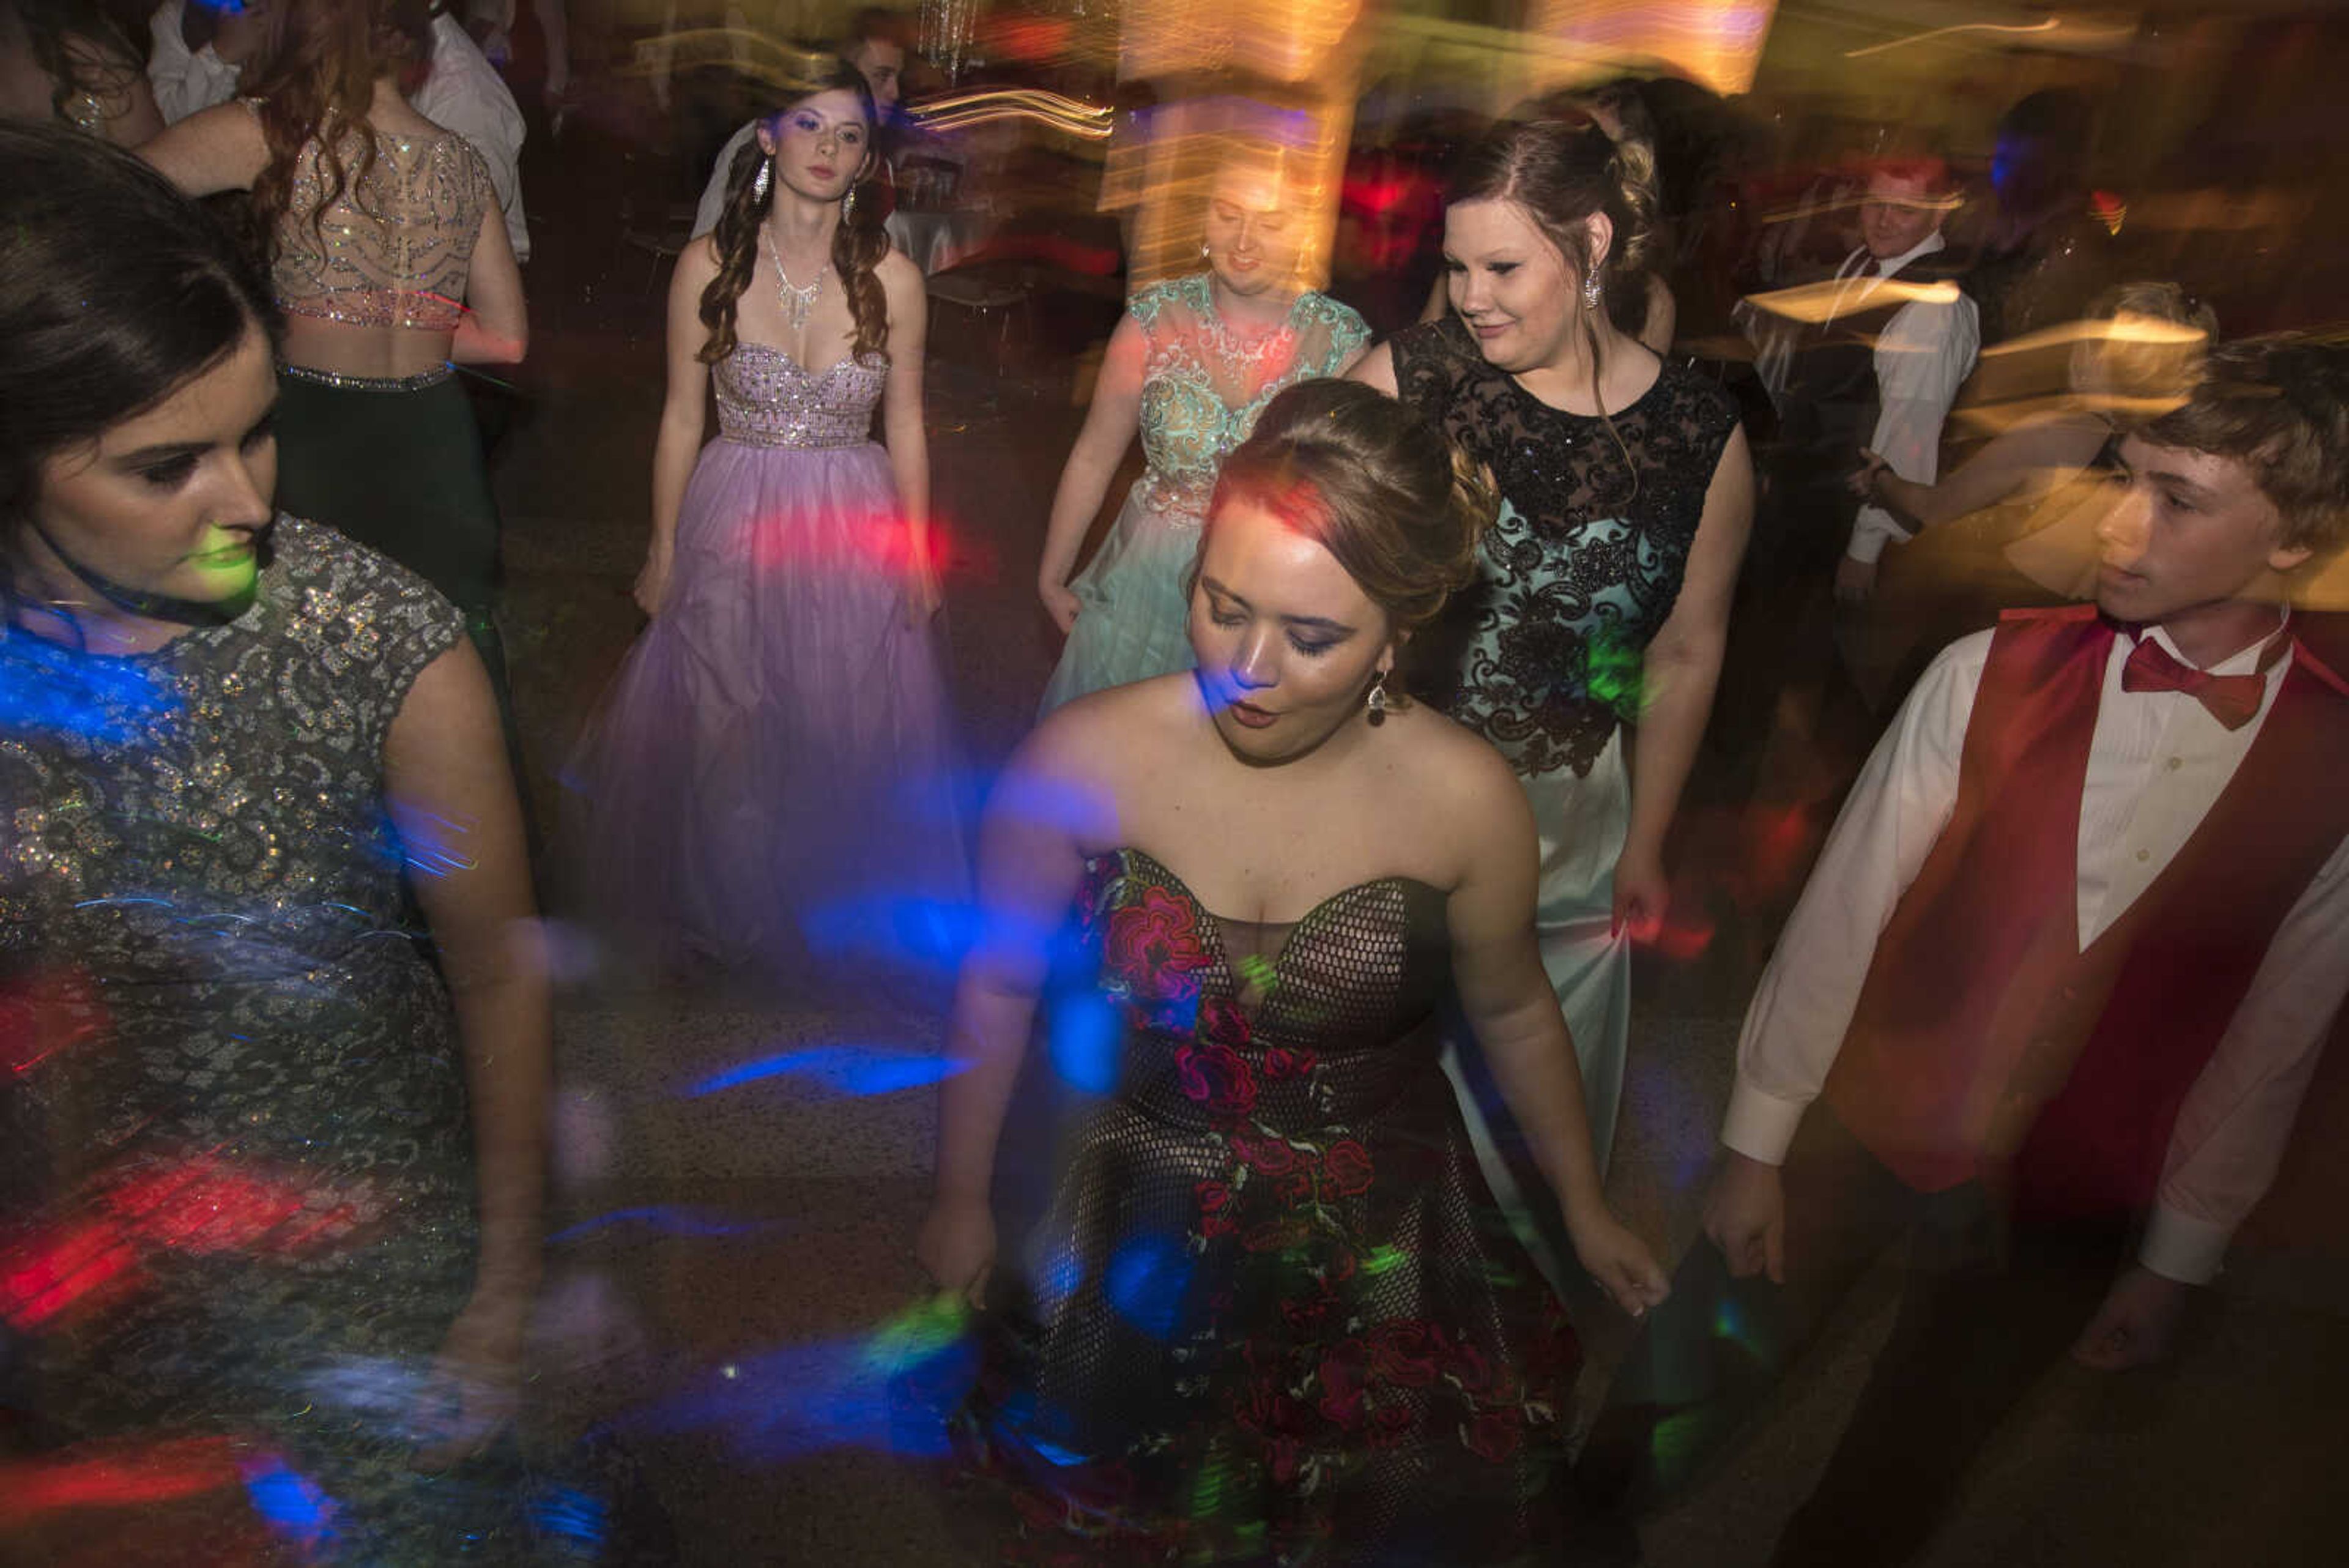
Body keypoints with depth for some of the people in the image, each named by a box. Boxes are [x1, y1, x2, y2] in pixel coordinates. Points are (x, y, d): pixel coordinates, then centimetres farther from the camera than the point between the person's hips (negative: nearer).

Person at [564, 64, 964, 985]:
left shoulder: (891, 279, -5)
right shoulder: (709, 266, -5)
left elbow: (905, 426, 3)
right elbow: (682, 417, 1)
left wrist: (917, 555, 5)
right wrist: (663, 550, 4)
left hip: (852, 533, 0)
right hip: (730, 527, 0)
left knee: (844, 736, 10)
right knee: (719, 735, 11)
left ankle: (831, 914, 35)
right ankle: (725, 908, 37)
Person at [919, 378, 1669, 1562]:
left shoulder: (1463, 798, -19)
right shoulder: (1080, 761, -20)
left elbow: (1513, 1013, 0)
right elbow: (999, 984, -4)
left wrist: (1585, 1208, 13)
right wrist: (961, 1197, 7)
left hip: (1381, 1247, 1)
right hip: (1145, 1243, 0)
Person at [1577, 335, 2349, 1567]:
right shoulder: (1993, 675, -14)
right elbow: (1844, 912, -10)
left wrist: (2177, 1260, 6)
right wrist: (1756, 1141, -6)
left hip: (2062, 1219, 1)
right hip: (1861, 1132, 0)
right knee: (1667, 1423, 13)